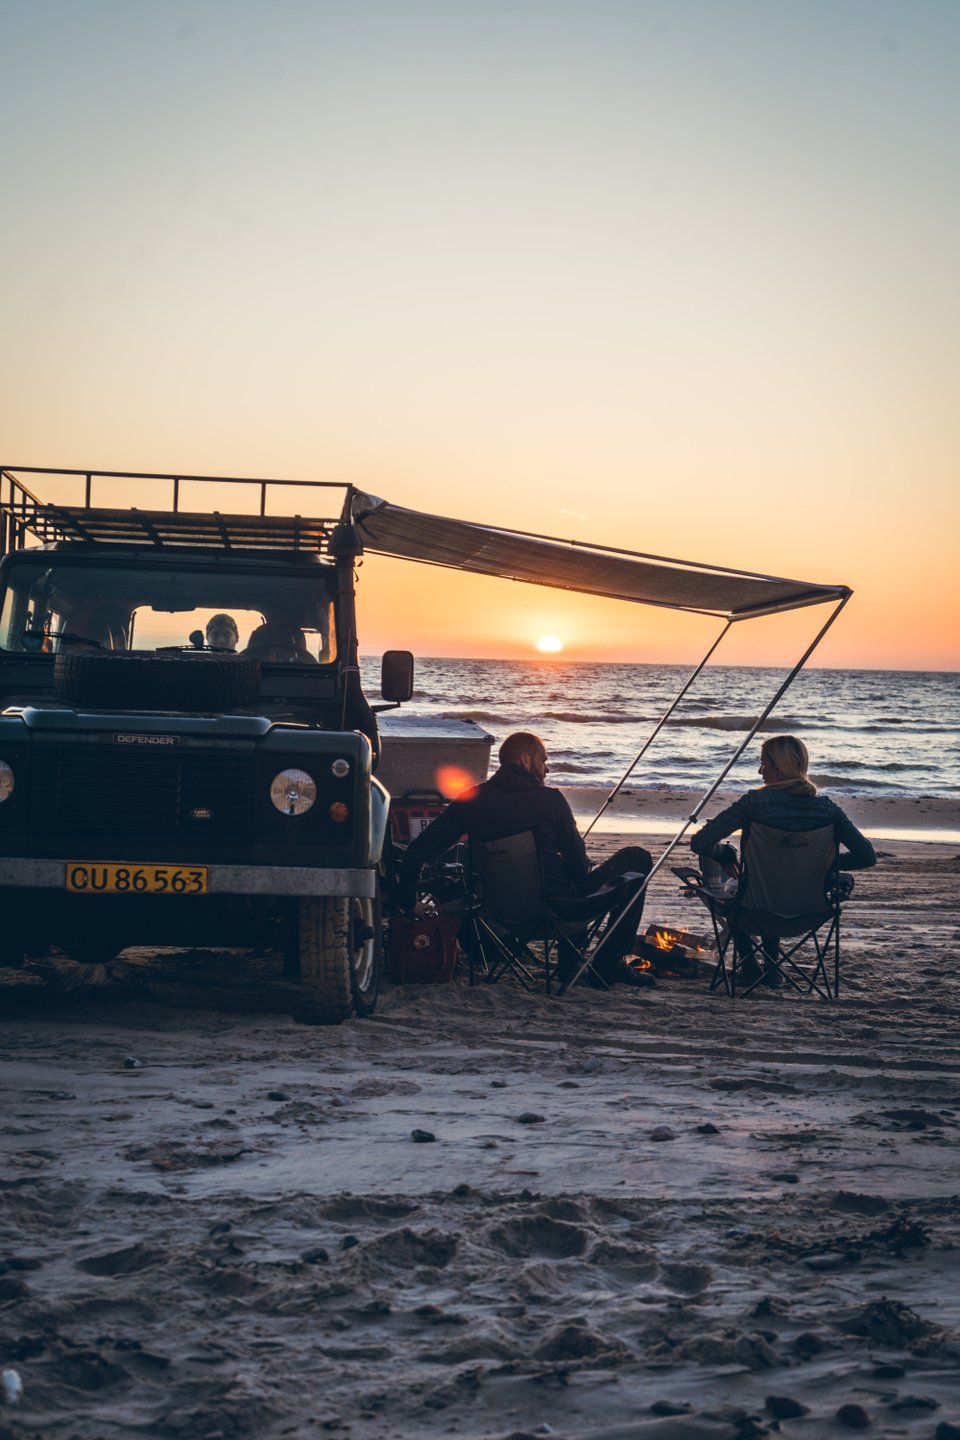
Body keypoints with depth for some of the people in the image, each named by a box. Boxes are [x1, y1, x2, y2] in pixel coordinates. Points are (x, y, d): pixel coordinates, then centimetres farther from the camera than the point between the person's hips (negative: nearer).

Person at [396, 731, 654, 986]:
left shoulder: (472, 799, -6)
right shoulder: (549, 799, -17)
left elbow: (418, 851, -6)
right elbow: (579, 864, -10)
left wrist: (405, 899, 8)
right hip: (557, 906, -6)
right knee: (637, 859, 10)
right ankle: (611, 963, 10)